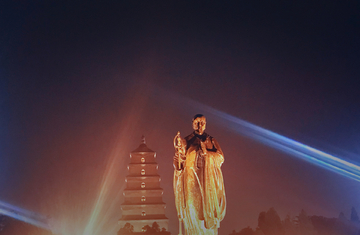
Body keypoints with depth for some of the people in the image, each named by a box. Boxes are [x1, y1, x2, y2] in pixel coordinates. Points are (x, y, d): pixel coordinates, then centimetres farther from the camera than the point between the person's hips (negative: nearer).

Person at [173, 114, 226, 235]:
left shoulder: (211, 141, 10)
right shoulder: (186, 141, 4)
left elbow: (220, 157, -1)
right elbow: (179, 163, -3)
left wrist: (206, 152, -14)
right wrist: (179, 149, -21)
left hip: (209, 183, 1)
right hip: (192, 182, -1)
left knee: (209, 210, -3)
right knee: (193, 210, -6)